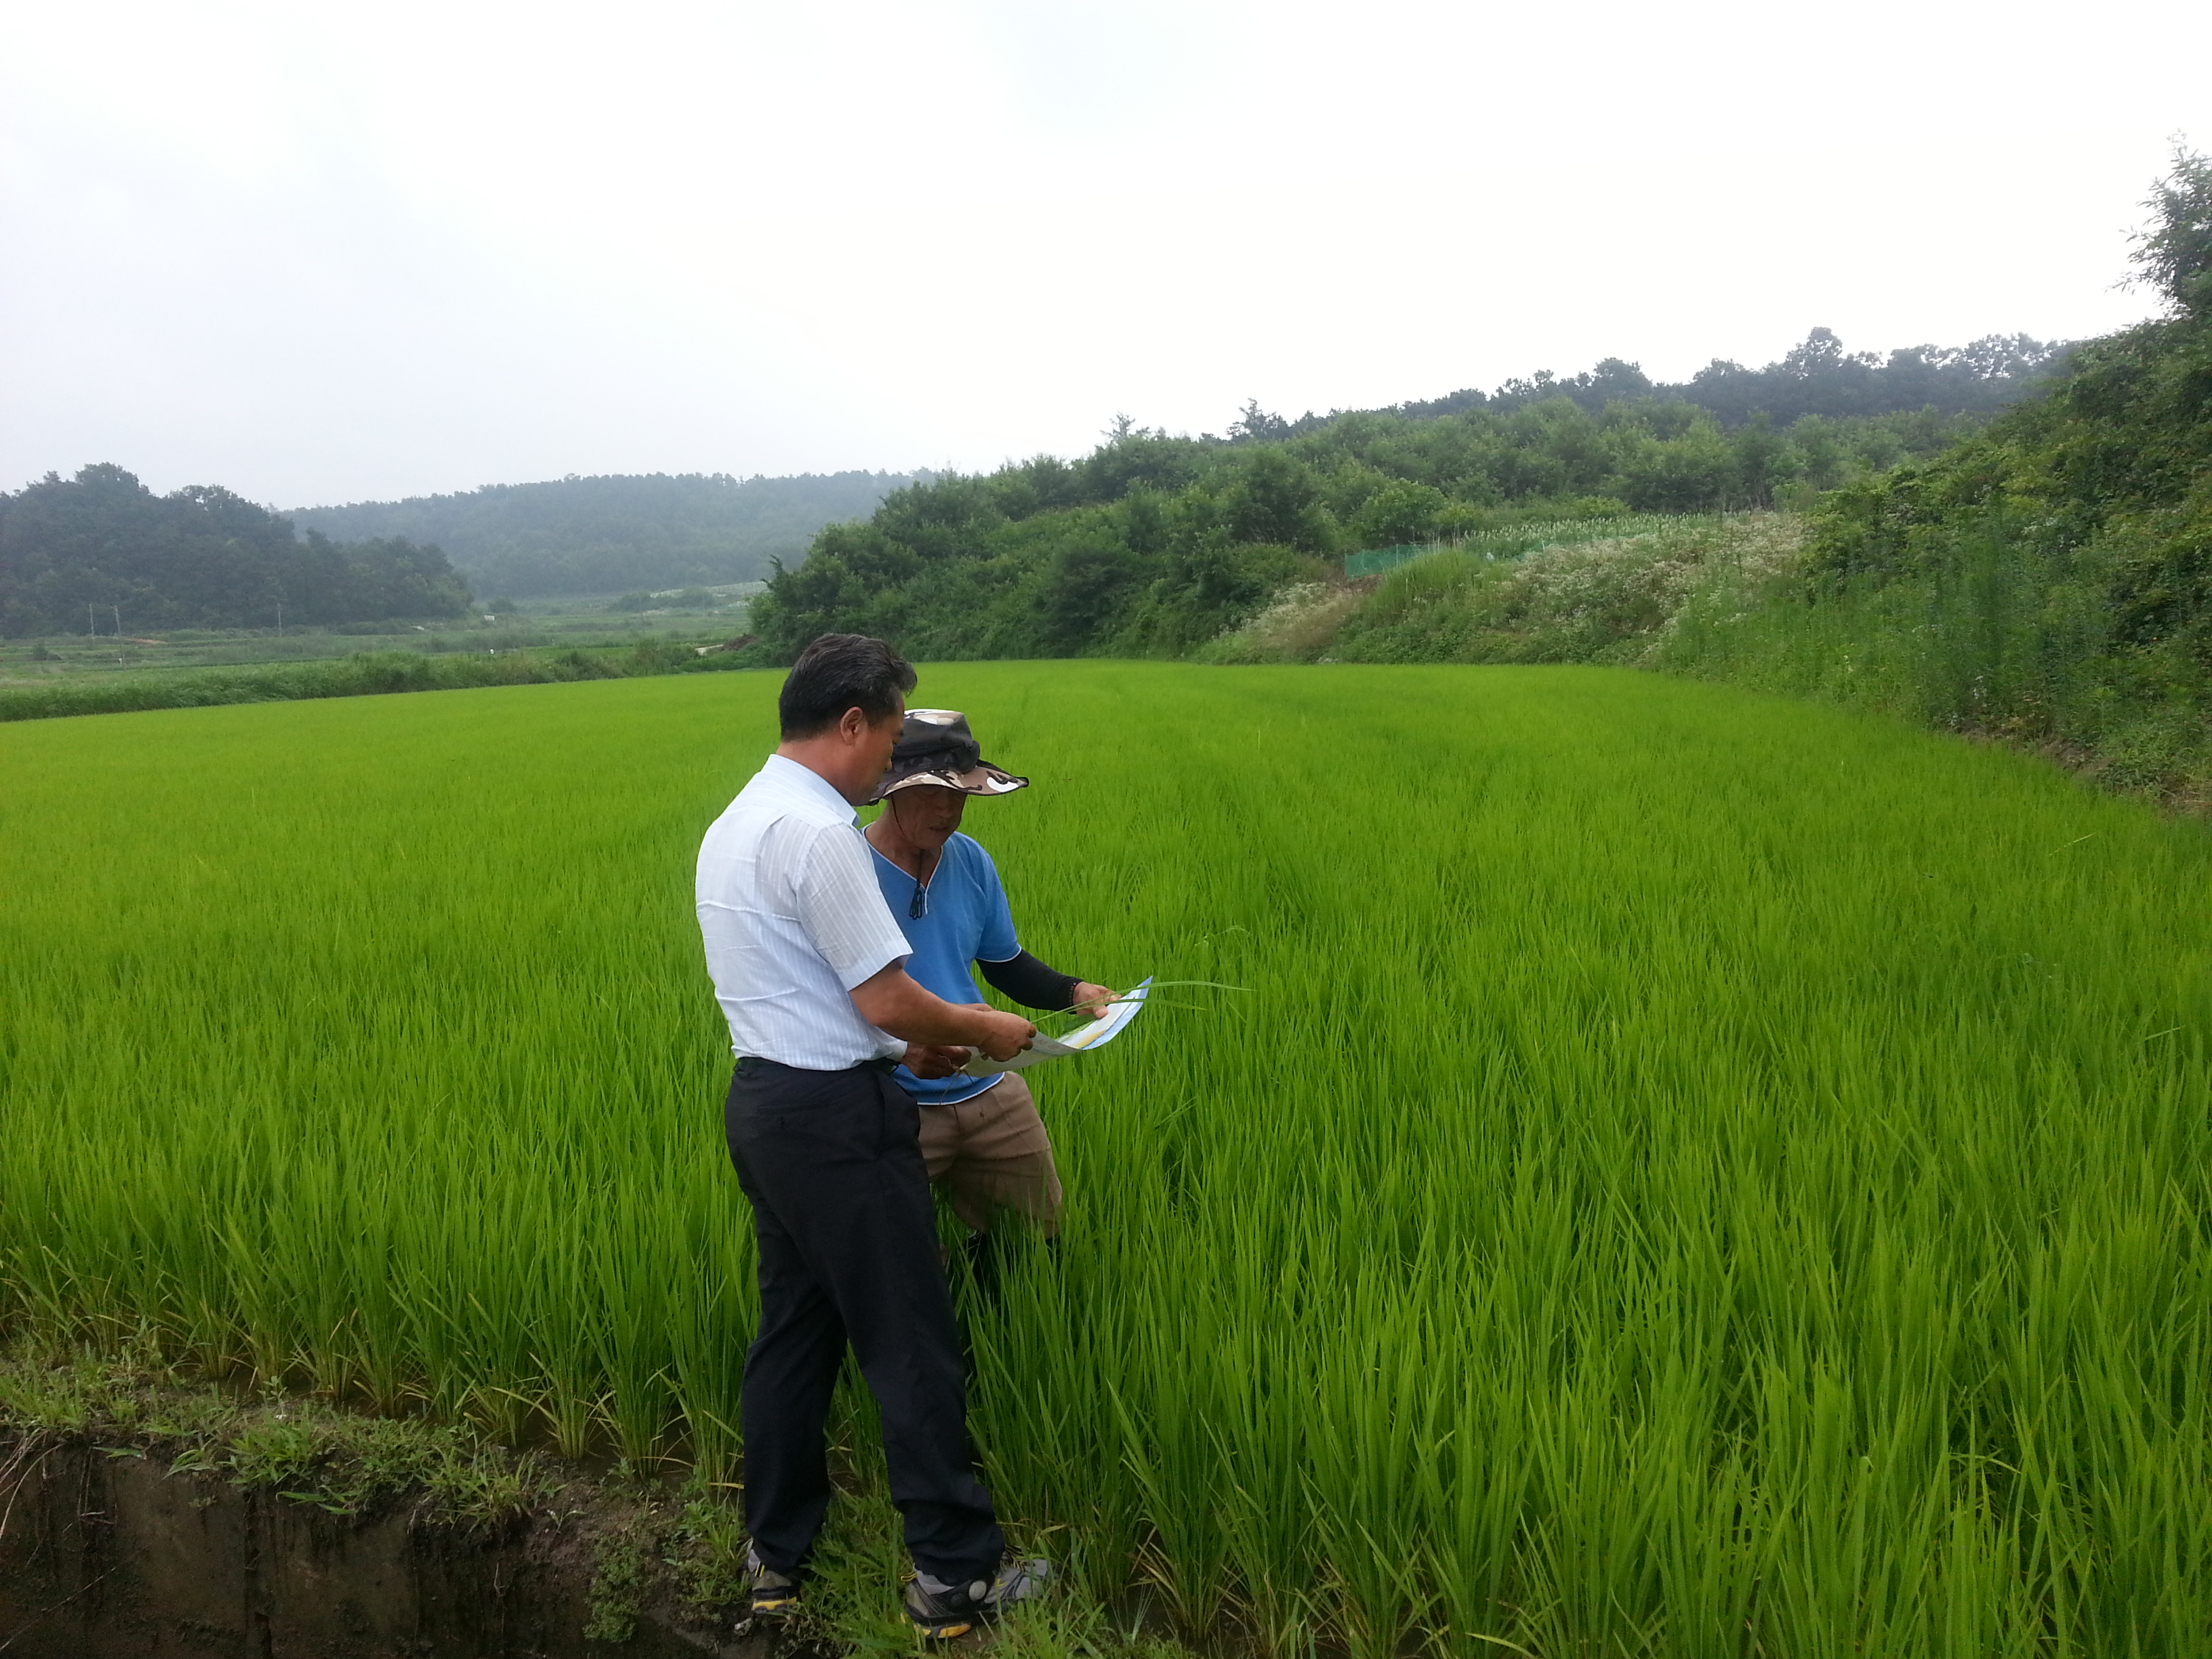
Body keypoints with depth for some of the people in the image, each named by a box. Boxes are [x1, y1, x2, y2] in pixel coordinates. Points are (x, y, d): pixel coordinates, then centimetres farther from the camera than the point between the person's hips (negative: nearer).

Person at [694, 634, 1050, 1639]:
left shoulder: (733, 826, 12)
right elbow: (886, 998, -19)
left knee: (791, 1330, 19)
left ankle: (775, 1554, 30)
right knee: (911, 1348, 2)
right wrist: (980, 1030, -2)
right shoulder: (819, 832, -19)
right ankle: (953, 1573, 14)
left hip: (760, 1101, 10)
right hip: (836, 1116, -10)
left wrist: (901, 1050, 18)